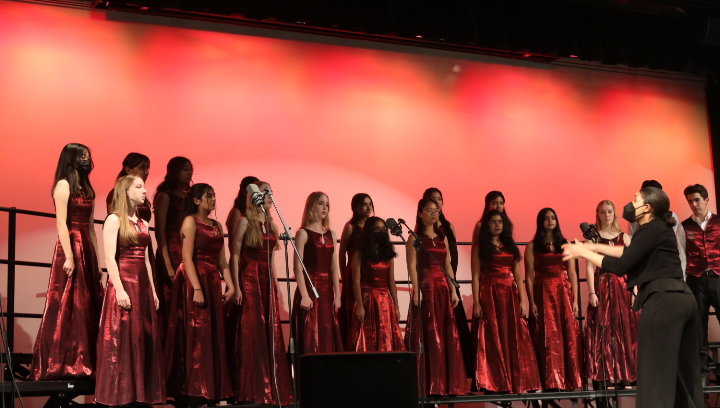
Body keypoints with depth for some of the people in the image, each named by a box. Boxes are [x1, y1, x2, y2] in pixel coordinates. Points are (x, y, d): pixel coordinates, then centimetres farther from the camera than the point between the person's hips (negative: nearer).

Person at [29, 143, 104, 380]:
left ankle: (82, 364, 11)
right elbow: (61, 223, -12)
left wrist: (96, 259, 14)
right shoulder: (64, 185, -4)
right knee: (67, 307, -8)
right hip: (71, 248, -8)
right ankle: (60, 366, -5)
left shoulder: (87, 189, 19)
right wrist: (69, 256, -19)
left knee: (87, 307, 6)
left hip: (87, 250, 8)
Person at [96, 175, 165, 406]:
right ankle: (119, 396, 0)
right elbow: (109, 258, -12)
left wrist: (153, 291, 13)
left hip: (142, 285, 7)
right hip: (123, 283, -7)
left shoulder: (143, 223, 17)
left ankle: (140, 395, 12)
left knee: (145, 340, 6)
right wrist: (119, 289, -20)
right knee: (122, 340, -6)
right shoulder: (114, 220, -4)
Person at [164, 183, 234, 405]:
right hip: (194, 281, -7)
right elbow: (187, 257, -12)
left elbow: (222, 260, 15)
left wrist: (230, 285, 3)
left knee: (214, 337, 7)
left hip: (213, 282, 7)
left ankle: (211, 391, 12)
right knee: (195, 337, -6)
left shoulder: (216, 225, 17)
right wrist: (196, 288, -20)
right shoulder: (191, 221, -4)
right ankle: (191, 391, -2)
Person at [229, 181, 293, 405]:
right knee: (250, 333, -6)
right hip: (249, 279, -6)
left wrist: (275, 284, 14)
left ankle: (271, 389, 9)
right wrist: (236, 287, -14)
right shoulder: (245, 222, -3)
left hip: (267, 281, 6)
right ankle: (249, 391, -2)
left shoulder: (271, 225, 16)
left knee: (271, 334, 4)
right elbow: (234, 254, -7)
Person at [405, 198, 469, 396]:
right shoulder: (415, 238, -1)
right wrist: (416, 291, -18)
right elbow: (412, 265, -8)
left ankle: (447, 383, 12)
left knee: (447, 336, 5)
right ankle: (427, 385, 0)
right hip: (425, 288, -5)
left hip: (443, 289, 6)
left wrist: (453, 290, 7)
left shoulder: (443, 238, 15)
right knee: (427, 336, -5)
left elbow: (448, 266, 14)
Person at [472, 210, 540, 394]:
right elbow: (476, 277, -3)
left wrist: (523, 299, 1)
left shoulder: (510, 246, 14)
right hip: (489, 294, -3)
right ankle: (493, 384, 1)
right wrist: (476, 302, -12)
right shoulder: (480, 247, 4)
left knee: (514, 339, 0)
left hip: (510, 295, 3)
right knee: (492, 339, -2)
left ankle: (516, 382, 4)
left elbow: (518, 274, 10)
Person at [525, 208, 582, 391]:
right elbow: (529, 276, -1)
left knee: (568, 337, 0)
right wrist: (532, 302, -10)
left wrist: (575, 300, 1)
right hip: (543, 294, -3)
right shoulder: (533, 246, 5)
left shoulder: (565, 244, 13)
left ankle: (571, 381, 6)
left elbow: (572, 273, 9)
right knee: (548, 339, -3)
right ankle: (550, 383, -1)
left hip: (564, 293, 3)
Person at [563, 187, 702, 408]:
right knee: (684, 371, 14)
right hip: (682, 298, 10)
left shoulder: (651, 229, -10)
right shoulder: (660, 227, 18)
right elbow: (630, 252, 26)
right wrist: (593, 246, 22)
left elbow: (621, 265, -13)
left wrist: (583, 252, -3)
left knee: (656, 372, -4)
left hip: (663, 300, -10)